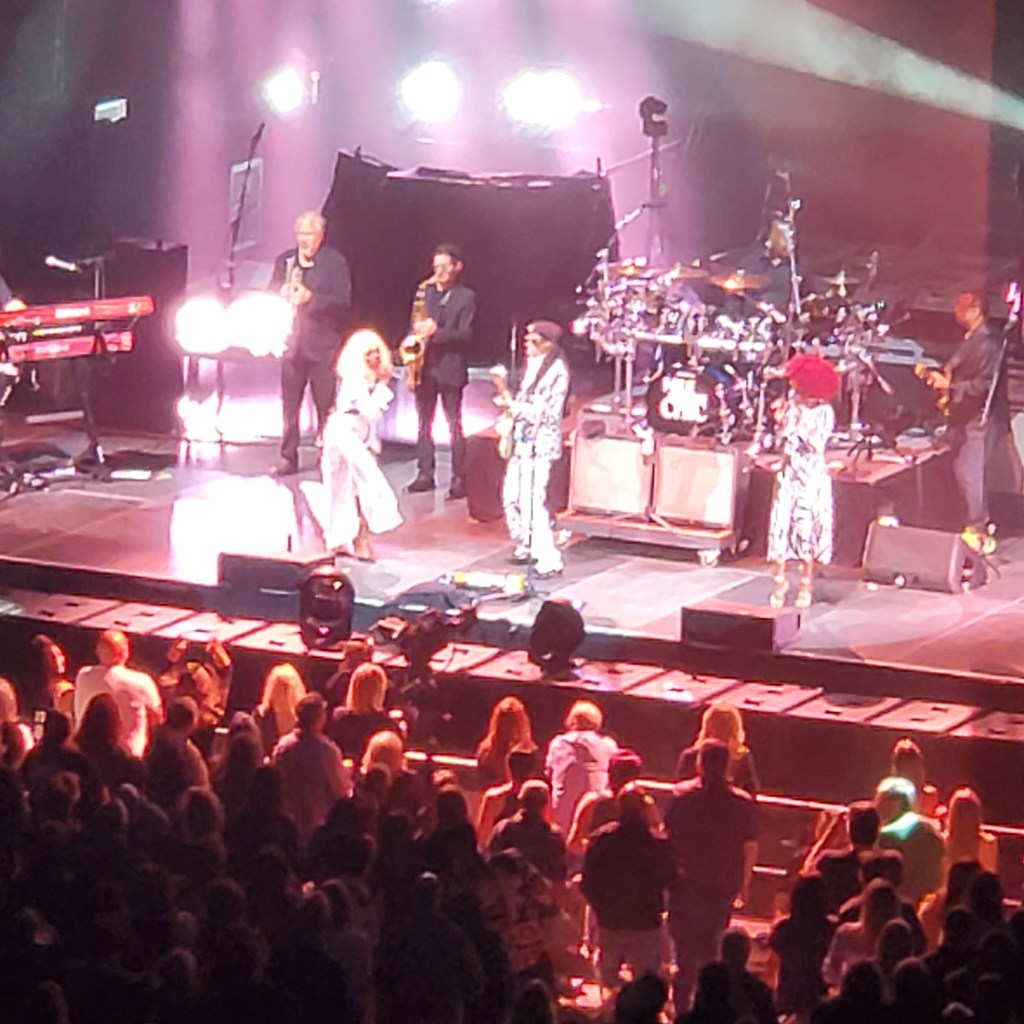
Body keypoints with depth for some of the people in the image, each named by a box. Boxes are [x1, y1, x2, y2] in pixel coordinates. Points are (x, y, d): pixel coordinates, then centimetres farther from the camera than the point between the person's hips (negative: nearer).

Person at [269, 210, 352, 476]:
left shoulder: (335, 263, -2)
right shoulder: (284, 261, 11)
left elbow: (343, 302, -9)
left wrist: (311, 298, -21)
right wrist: (281, 296, -10)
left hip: (322, 344, -4)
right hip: (292, 342, 4)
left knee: (326, 405, -3)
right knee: (289, 403, 4)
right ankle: (288, 457, 9)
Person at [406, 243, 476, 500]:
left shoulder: (466, 297, -2)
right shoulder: (426, 291, 13)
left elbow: (464, 334, -9)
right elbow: (416, 323, 17)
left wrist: (436, 332, -21)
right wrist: (417, 333, -5)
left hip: (450, 367, -5)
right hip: (425, 365, 5)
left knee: (454, 425, -4)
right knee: (424, 422, 7)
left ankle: (459, 478, -3)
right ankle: (425, 474, 12)